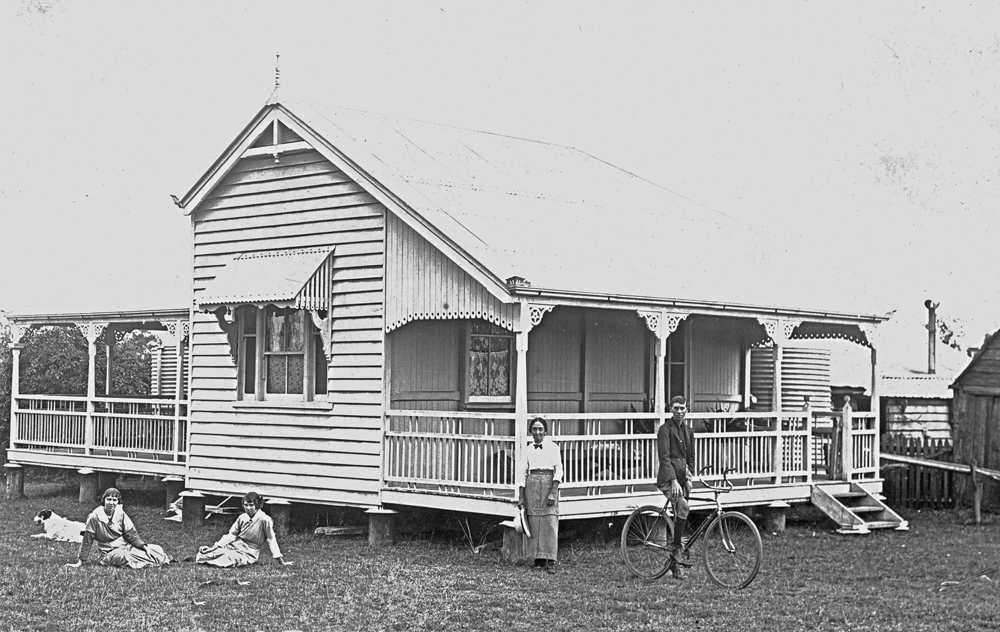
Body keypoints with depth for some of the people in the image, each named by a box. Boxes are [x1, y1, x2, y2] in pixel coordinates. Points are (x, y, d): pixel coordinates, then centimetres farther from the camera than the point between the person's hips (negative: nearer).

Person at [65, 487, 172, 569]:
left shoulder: (121, 514, 1)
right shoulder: (95, 517, -11)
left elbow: (131, 534, 3)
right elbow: (87, 541, -8)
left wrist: (144, 546, -11)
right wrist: (80, 562, -9)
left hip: (127, 546, 4)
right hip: (111, 552, -4)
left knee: (157, 550, -14)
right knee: (124, 557, -39)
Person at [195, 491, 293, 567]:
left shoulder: (265, 519, -14)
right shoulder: (242, 517, 3)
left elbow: (271, 539, -10)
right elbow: (231, 535, 8)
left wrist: (281, 560, -12)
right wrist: (213, 547, -2)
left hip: (249, 552, -5)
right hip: (234, 545, 5)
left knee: (227, 558, -33)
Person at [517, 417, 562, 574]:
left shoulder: (552, 447, 4)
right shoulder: (527, 449, 12)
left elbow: (559, 470, -1)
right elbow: (523, 473, 13)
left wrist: (553, 492, -12)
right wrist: (520, 496, 8)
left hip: (549, 483, -3)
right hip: (532, 485, 3)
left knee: (550, 522, -9)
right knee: (534, 523, 0)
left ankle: (550, 561, -11)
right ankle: (538, 558, 6)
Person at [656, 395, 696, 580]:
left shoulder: (688, 431, 16)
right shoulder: (665, 429, -6)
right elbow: (664, 457, -15)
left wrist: (689, 476, 4)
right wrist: (673, 481, -24)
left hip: (682, 477, 7)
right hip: (668, 479, -7)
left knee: (680, 515, 4)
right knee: (682, 506, -31)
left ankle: (675, 564, 11)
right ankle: (676, 549, -23)